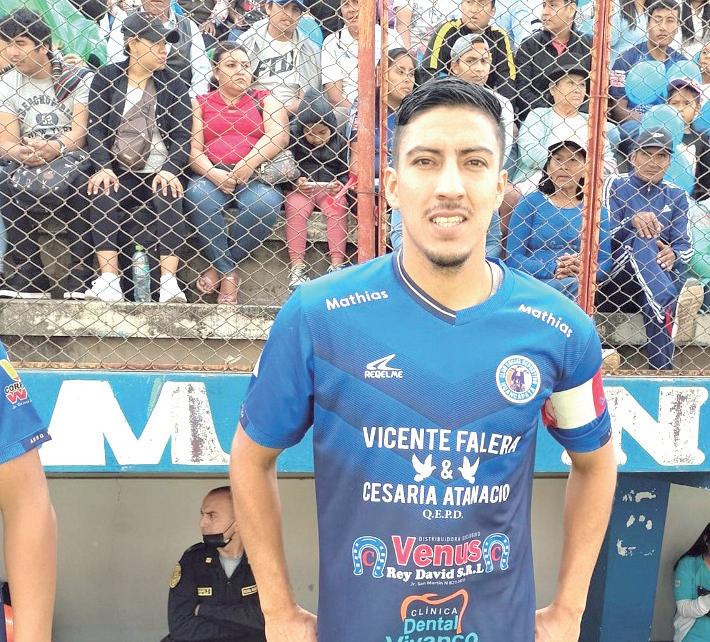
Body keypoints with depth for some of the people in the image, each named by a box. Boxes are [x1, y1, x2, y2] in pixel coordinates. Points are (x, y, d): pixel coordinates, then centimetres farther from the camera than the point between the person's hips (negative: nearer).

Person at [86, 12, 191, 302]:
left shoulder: (174, 84, 9)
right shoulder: (106, 78, 9)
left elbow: (182, 134, 0)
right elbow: (96, 128, 0)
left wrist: (169, 170, -18)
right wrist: (102, 168, -18)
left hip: (160, 173, 0)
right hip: (118, 171, 1)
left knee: (170, 202, -31)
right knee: (102, 198, -29)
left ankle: (169, 281, -35)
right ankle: (109, 280, -32)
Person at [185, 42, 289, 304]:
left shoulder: (265, 100, 18)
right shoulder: (200, 103, 19)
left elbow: (278, 135, -2)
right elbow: (194, 148, 7)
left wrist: (248, 163, -20)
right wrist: (213, 173, -15)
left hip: (256, 176, 0)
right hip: (212, 176, 0)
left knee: (265, 203, -34)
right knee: (198, 194, -34)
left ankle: (219, 266, -12)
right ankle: (229, 273, -20)